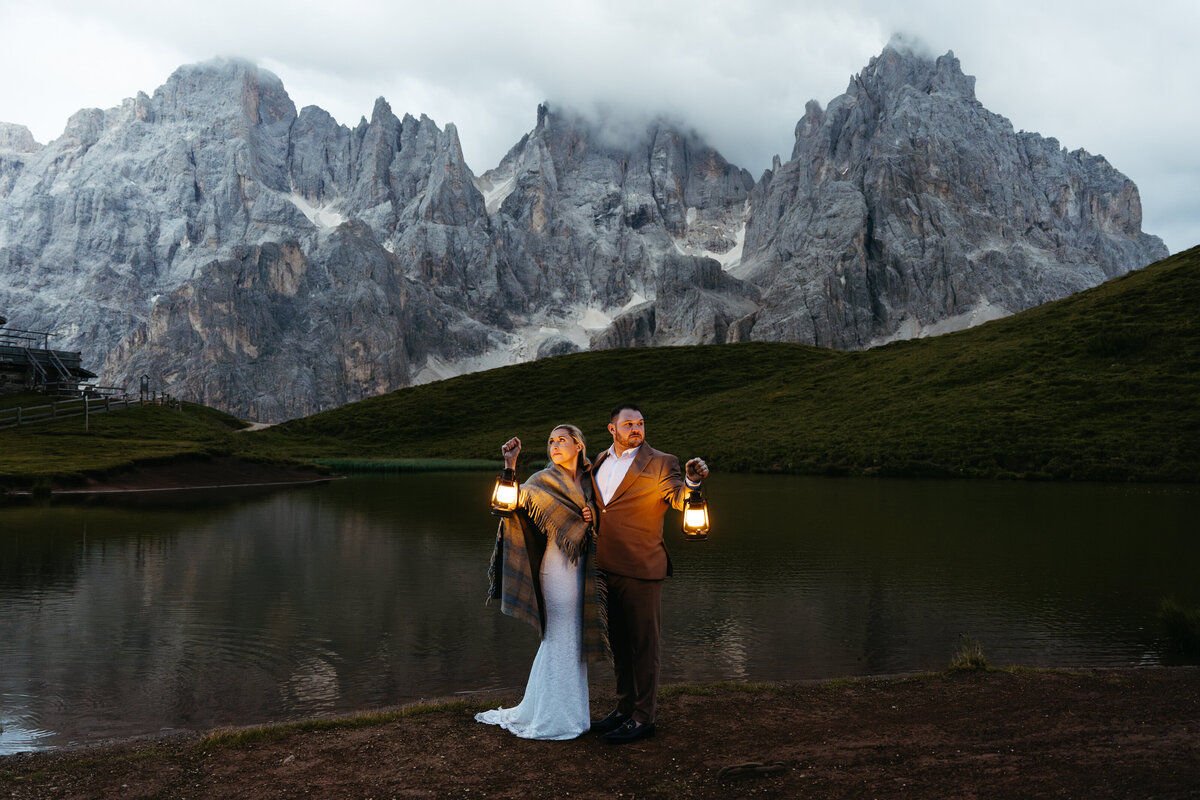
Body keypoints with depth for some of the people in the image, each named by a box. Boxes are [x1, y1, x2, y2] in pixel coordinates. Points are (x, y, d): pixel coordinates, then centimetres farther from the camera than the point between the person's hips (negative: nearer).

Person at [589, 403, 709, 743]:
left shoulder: (660, 463, -5)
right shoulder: (599, 462, 13)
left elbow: (679, 499, -18)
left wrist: (692, 481, -39)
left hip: (639, 569, -6)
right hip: (605, 568, 6)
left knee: (642, 644, 1)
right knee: (618, 642, 17)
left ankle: (643, 718, 11)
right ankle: (624, 708, 30)